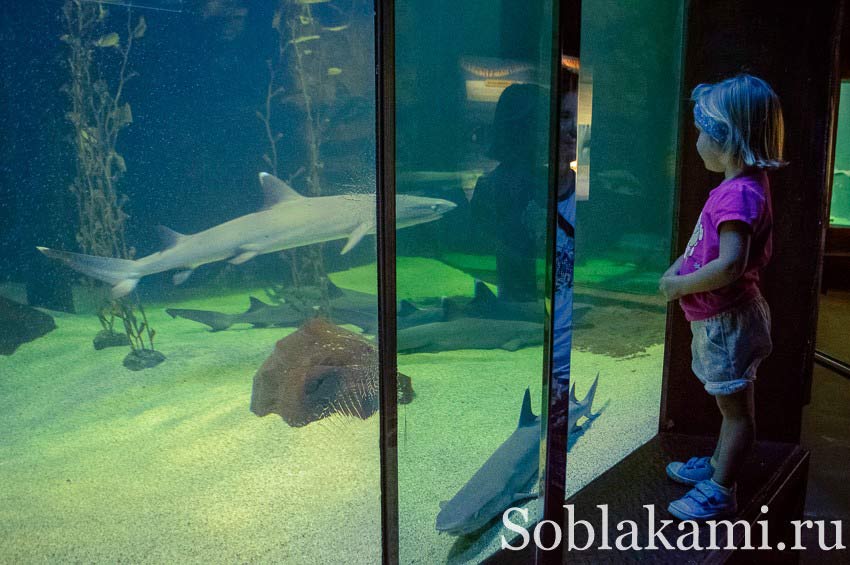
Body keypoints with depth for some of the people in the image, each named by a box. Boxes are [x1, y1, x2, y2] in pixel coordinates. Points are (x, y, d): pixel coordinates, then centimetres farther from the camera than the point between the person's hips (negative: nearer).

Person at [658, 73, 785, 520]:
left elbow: (731, 265, -35)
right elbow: (706, 245, 18)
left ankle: (720, 492, 17)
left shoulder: (739, 193, -25)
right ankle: (718, 464, 41)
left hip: (728, 318, -10)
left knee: (736, 408, 5)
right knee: (732, 404, 24)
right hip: (716, 318, 10)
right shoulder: (741, 185, 6)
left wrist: (681, 285, -21)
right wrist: (679, 267, 3)